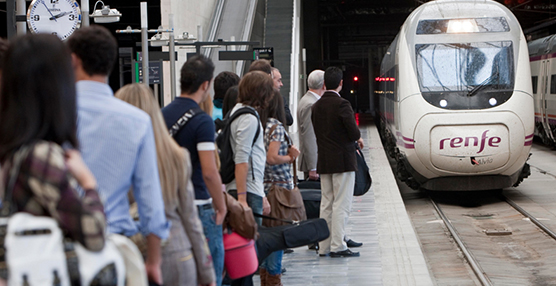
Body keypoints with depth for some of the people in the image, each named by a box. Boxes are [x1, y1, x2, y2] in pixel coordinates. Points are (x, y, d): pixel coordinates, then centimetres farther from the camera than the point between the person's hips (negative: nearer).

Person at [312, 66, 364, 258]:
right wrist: (358, 138, 6)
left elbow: (318, 132, 10)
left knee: (326, 204, 12)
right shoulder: (342, 105, -14)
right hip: (343, 161, -7)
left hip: (324, 162, 7)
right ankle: (337, 246, -4)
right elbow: (354, 132, -18)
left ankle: (324, 246, 14)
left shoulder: (316, 106, 7)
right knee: (341, 204, -4)